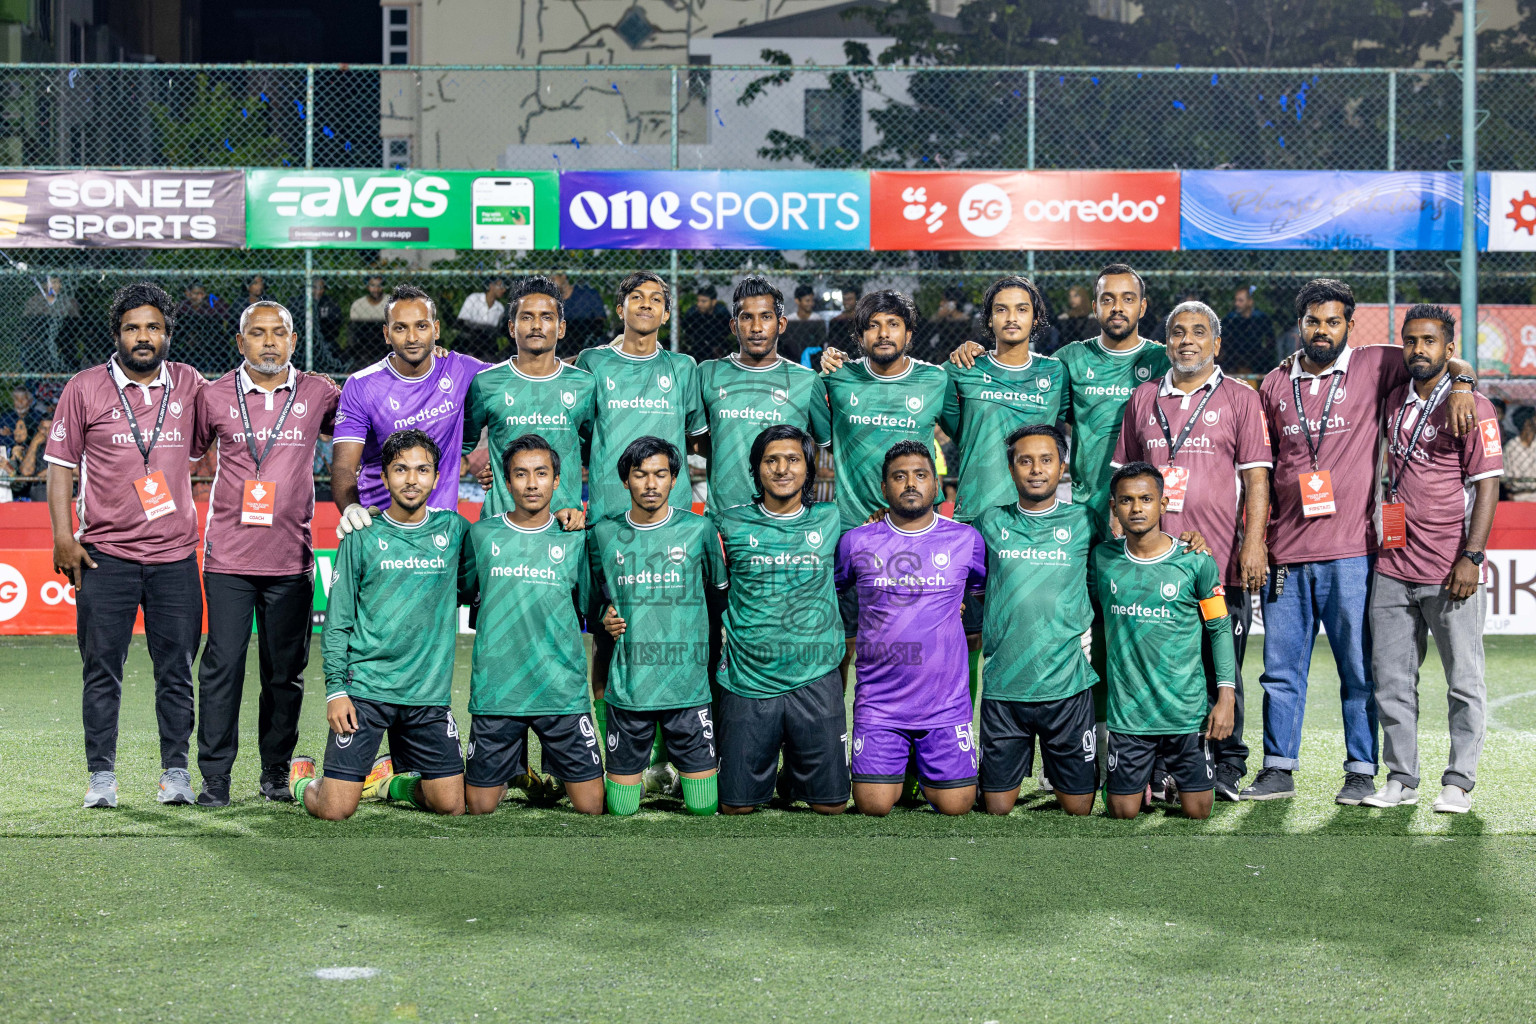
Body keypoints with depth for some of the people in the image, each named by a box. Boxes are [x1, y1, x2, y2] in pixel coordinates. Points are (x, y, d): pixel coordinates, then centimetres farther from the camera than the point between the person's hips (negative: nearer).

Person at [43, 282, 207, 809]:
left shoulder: (189, 384, 8)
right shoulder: (84, 388, 2)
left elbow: (208, 452, 19)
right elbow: (60, 465, 4)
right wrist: (63, 536, -5)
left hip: (175, 553, 2)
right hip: (105, 553, -2)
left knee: (176, 669, 3)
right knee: (101, 670, 0)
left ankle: (176, 772, 12)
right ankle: (102, 776, 7)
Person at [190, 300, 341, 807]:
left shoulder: (317, 393, 4)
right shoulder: (214, 396, 3)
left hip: (290, 557, 1)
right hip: (228, 555, -1)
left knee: (285, 670, 7)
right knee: (222, 666, -4)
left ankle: (276, 773, 18)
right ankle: (215, 776, 2)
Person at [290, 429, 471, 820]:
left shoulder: (454, 530, 6)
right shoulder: (361, 536, 1)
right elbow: (337, 620, 2)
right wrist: (335, 689, -5)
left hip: (429, 691, 3)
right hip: (364, 688, -2)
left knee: (451, 804, 0)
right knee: (334, 810, -7)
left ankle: (387, 780, 29)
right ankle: (303, 779, 28)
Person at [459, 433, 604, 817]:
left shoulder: (575, 539, 3)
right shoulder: (481, 534, 3)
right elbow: (466, 595, 18)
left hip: (563, 692, 0)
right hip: (495, 692, 0)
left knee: (590, 806, -2)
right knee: (480, 807, 5)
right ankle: (508, 774, 37)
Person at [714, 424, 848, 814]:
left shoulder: (830, 521, 5)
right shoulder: (729, 525, 2)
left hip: (815, 682, 1)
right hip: (747, 682, 0)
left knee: (831, 805, 4)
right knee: (737, 806, 4)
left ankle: (796, 778, 35)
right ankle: (767, 773, 36)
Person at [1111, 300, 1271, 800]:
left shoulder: (1240, 399, 5)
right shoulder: (1144, 399, 15)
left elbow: (1256, 478, -1)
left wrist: (1254, 544, -10)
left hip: (1220, 560, -3)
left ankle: (1227, 766, 9)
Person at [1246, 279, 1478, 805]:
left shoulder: (1373, 366, 3)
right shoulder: (1275, 384, 12)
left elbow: (1446, 361, 6)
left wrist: (1459, 385, -16)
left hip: (1350, 553, -3)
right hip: (1286, 553, 3)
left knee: (1358, 668, 2)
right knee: (1281, 668, 7)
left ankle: (1361, 771, 9)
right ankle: (1278, 769, 15)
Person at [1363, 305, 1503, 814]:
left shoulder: (1472, 408, -5)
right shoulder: (1394, 400, 12)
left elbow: (1488, 485, -9)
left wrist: (1471, 557, -16)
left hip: (1450, 572, -6)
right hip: (1393, 566, 6)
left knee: (1464, 682, 1)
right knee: (1392, 680, 7)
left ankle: (1458, 783, 7)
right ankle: (1401, 779, 15)